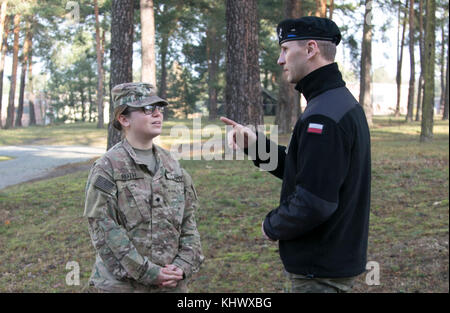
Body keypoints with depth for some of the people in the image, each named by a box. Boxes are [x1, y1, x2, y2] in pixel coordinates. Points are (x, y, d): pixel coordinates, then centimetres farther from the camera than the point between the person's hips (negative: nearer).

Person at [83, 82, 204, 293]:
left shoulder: (172, 167, 10)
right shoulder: (106, 169, -7)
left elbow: (188, 221, 10)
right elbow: (105, 231, -13)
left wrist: (184, 265, -4)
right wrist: (147, 272, -16)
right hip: (123, 285, -5)